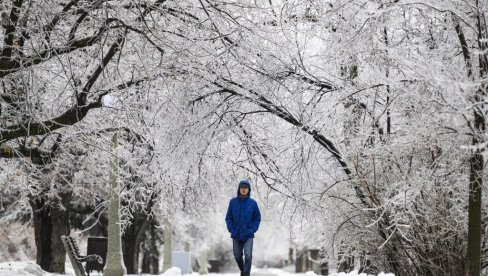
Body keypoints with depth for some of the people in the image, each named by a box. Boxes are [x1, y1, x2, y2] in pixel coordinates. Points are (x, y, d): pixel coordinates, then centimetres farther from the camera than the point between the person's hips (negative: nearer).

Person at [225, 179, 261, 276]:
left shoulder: (252, 203, -2)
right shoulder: (233, 202, 0)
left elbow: (257, 218, 4)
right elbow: (228, 217, 4)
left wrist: (252, 229, -8)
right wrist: (231, 229, -7)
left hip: (248, 235, -2)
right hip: (236, 235, 2)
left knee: (248, 256, -17)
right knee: (237, 256, 13)